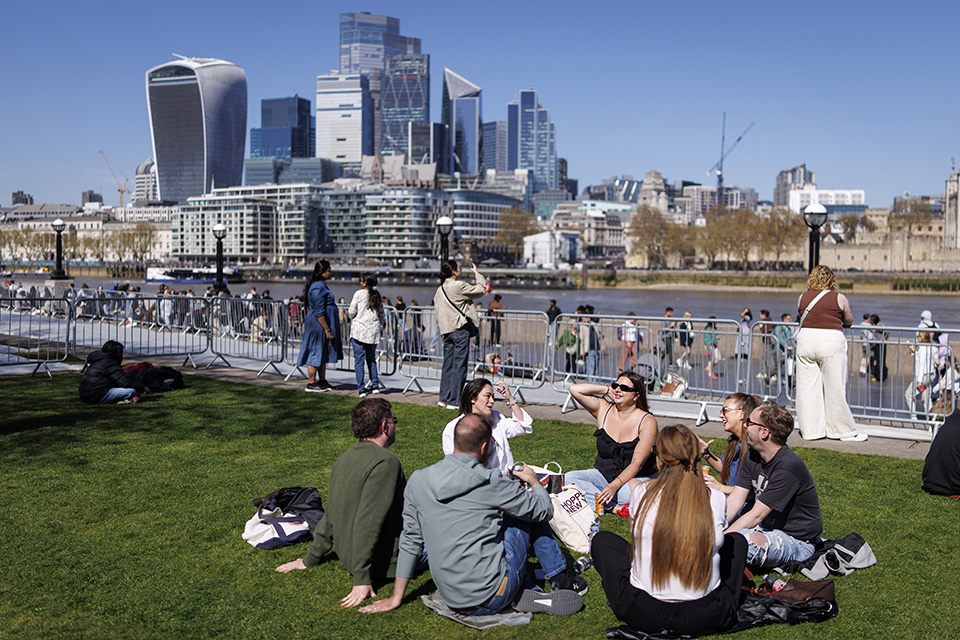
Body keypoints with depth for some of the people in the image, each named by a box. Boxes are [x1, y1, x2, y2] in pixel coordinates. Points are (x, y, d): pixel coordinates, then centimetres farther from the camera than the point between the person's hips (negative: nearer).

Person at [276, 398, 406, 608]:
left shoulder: (345, 458, 4)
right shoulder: (385, 462, -23)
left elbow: (330, 516, 10)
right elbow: (368, 522, -28)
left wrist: (310, 559, 18)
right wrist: (362, 579, -25)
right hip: (383, 563, -9)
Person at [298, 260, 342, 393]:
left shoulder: (321, 285, 13)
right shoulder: (317, 288, -20)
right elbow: (319, 312, -23)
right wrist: (327, 330, -22)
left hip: (322, 326, 10)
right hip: (318, 326, -10)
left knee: (323, 353, 15)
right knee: (316, 353, -3)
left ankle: (322, 381, 22)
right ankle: (311, 384, 5)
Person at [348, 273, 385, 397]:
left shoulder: (359, 294, -5)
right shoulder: (377, 296, 8)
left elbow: (352, 312, -5)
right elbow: (381, 314, 14)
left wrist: (349, 313, 17)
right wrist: (381, 322, 31)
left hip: (360, 329, -5)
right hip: (374, 331, 5)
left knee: (359, 359, -1)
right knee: (371, 358, 17)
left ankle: (361, 389, -4)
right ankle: (375, 385, 15)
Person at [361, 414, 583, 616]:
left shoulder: (418, 480, 1)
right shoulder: (491, 483, -13)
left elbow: (410, 540, 8)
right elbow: (544, 510, 0)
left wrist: (396, 598, 17)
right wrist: (533, 481, 22)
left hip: (452, 599, 5)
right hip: (490, 600, -5)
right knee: (527, 511, 13)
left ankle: (527, 593, 18)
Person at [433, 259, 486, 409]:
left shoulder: (439, 289, 12)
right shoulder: (458, 286, -11)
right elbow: (481, 290, -3)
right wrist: (476, 273, 11)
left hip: (446, 331, 8)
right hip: (460, 329, -8)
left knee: (448, 365, 13)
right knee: (459, 366, -3)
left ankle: (444, 398, 17)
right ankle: (454, 401, -3)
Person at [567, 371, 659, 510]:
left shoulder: (647, 421, -11)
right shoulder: (604, 409, 0)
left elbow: (637, 463, -19)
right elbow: (574, 389, -9)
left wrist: (614, 485, -32)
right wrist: (607, 390, -5)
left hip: (635, 478, -4)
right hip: (603, 475, 5)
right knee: (570, 478, -23)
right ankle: (615, 506, -31)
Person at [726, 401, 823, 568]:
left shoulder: (788, 467, -27)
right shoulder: (753, 457, 1)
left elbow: (755, 516, -27)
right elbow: (734, 501, -3)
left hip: (798, 541, -8)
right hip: (767, 528, 8)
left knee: (745, 539, -37)